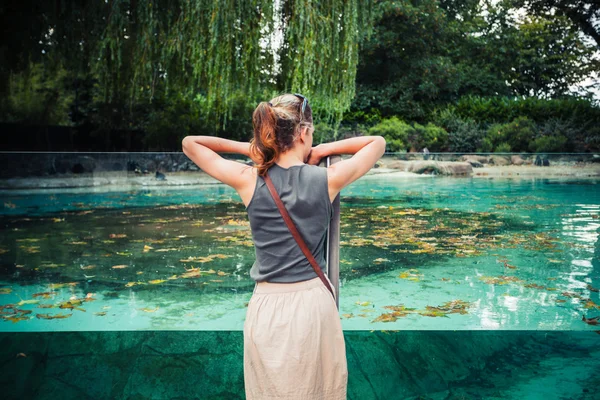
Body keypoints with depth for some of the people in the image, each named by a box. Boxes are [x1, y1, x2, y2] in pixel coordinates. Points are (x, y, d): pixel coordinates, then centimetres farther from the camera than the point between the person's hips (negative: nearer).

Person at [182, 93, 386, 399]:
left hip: (267, 305, 0)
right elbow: (378, 142, 9)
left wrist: (248, 148, 4)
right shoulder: (327, 179, -8)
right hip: (314, 302, 0)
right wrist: (323, 151, 5)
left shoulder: (249, 179, -9)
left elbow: (189, 143, 5)